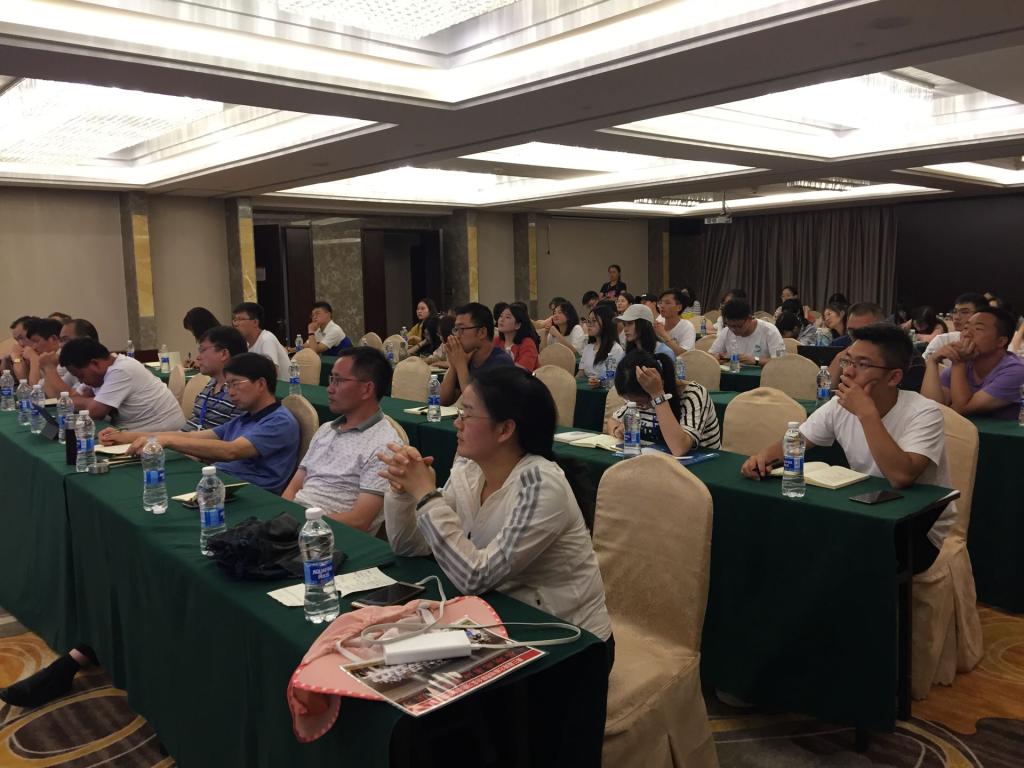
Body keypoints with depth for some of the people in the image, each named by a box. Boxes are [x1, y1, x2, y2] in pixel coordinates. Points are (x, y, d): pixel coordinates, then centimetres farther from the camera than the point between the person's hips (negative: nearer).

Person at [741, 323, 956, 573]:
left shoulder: (924, 414, -20)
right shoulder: (839, 406, -2)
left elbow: (901, 476, -36)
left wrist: (867, 413, -33)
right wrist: (764, 455, -20)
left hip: (923, 531, -5)